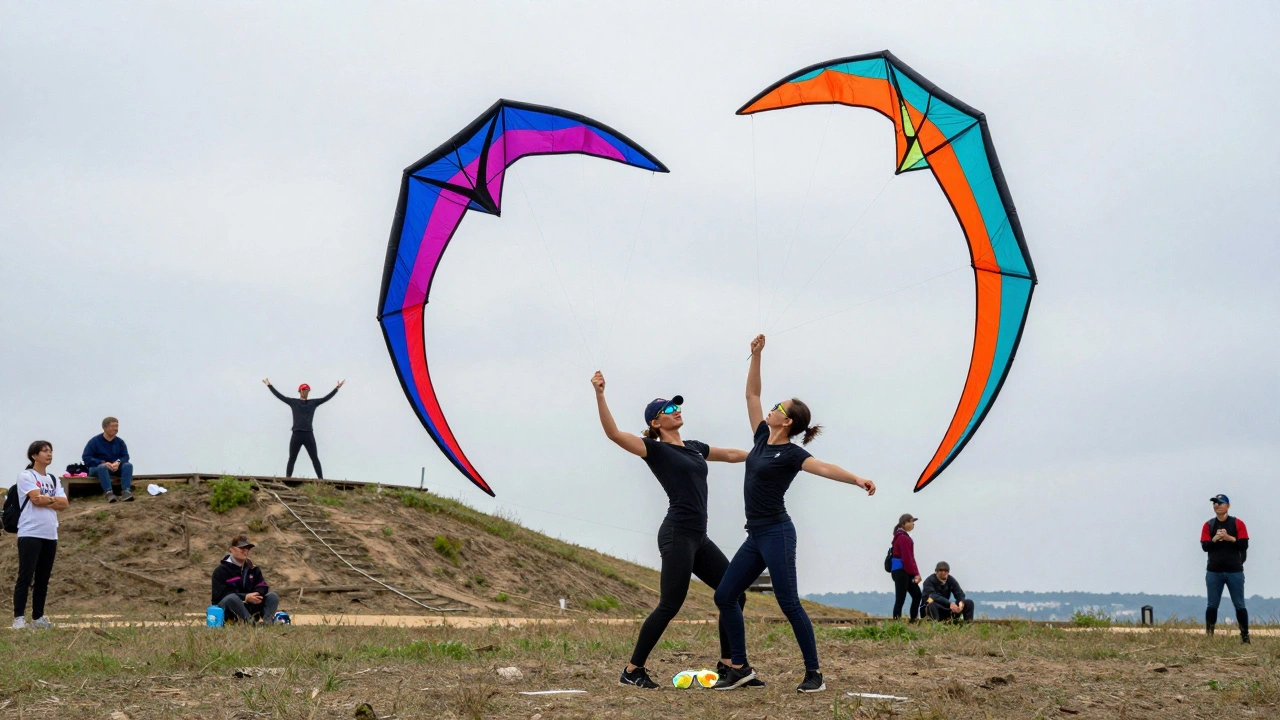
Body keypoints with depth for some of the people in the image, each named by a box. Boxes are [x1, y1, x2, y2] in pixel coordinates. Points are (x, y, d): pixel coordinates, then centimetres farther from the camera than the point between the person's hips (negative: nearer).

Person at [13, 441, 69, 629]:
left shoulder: (54, 479, 16)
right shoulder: (26, 476, -3)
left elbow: (63, 504, 6)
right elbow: (36, 499, -15)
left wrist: (46, 499, -7)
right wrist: (54, 500, -1)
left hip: (50, 535, 6)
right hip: (30, 534, -6)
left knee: (43, 578, 7)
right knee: (25, 577, -7)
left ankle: (38, 617, 13)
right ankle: (19, 617, -6)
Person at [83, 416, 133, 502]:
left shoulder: (120, 442, 5)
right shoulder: (94, 441, -6)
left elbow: (125, 456, 3)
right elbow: (86, 458, -12)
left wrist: (118, 462, -23)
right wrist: (103, 463, -24)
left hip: (116, 468, 4)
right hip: (97, 468, -4)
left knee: (128, 465, -23)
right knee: (102, 467, -38)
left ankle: (126, 491, -39)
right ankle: (108, 493, -49)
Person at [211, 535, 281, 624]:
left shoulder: (253, 569, 14)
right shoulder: (221, 570, -5)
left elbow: (262, 587, 6)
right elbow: (220, 593, -16)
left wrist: (257, 595, -21)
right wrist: (245, 597, -25)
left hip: (249, 605, 6)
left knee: (272, 596, -12)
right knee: (232, 598, -38)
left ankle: (268, 623, -41)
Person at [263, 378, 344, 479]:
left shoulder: (313, 403, 13)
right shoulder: (293, 402, 10)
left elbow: (327, 398, 11)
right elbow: (279, 395, 8)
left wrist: (337, 388, 6)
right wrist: (269, 385, 4)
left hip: (309, 434, 1)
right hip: (296, 434, -1)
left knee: (315, 458, 0)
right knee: (292, 459, 3)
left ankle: (321, 480, -2)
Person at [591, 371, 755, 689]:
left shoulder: (694, 447, 18)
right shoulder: (655, 448, -3)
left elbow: (731, 455, 32)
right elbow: (614, 433, -15)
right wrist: (599, 394, -26)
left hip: (698, 537, 8)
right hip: (677, 534, -8)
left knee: (734, 594, 7)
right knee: (669, 606, -9)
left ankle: (728, 666, 15)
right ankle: (632, 671, 1)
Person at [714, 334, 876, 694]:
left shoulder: (791, 454, -9)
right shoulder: (762, 438, 11)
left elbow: (824, 468, -26)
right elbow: (752, 394, 16)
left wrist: (856, 479, -42)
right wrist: (756, 355, 11)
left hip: (777, 534, -8)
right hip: (756, 536, 8)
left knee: (789, 604, -9)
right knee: (724, 596, 4)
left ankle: (814, 673, -2)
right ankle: (740, 667, 9)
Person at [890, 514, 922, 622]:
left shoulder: (903, 536, 17)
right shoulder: (903, 537, -14)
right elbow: (907, 558, -17)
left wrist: (915, 573, 11)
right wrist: (915, 573, -12)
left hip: (905, 572, 10)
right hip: (901, 571, -10)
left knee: (917, 594, 11)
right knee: (900, 598, -7)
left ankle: (913, 620, 14)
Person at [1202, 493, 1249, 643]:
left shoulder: (1237, 523, 1)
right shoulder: (1208, 525, 7)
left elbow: (1244, 545, -5)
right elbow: (1204, 546, -1)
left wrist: (1229, 538, -18)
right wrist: (1215, 538, -18)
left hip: (1234, 571, -2)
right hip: (1214, 572, 2)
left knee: (1239, 605, 2)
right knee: (1212, 605, 3)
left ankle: (1245, 636, 5)